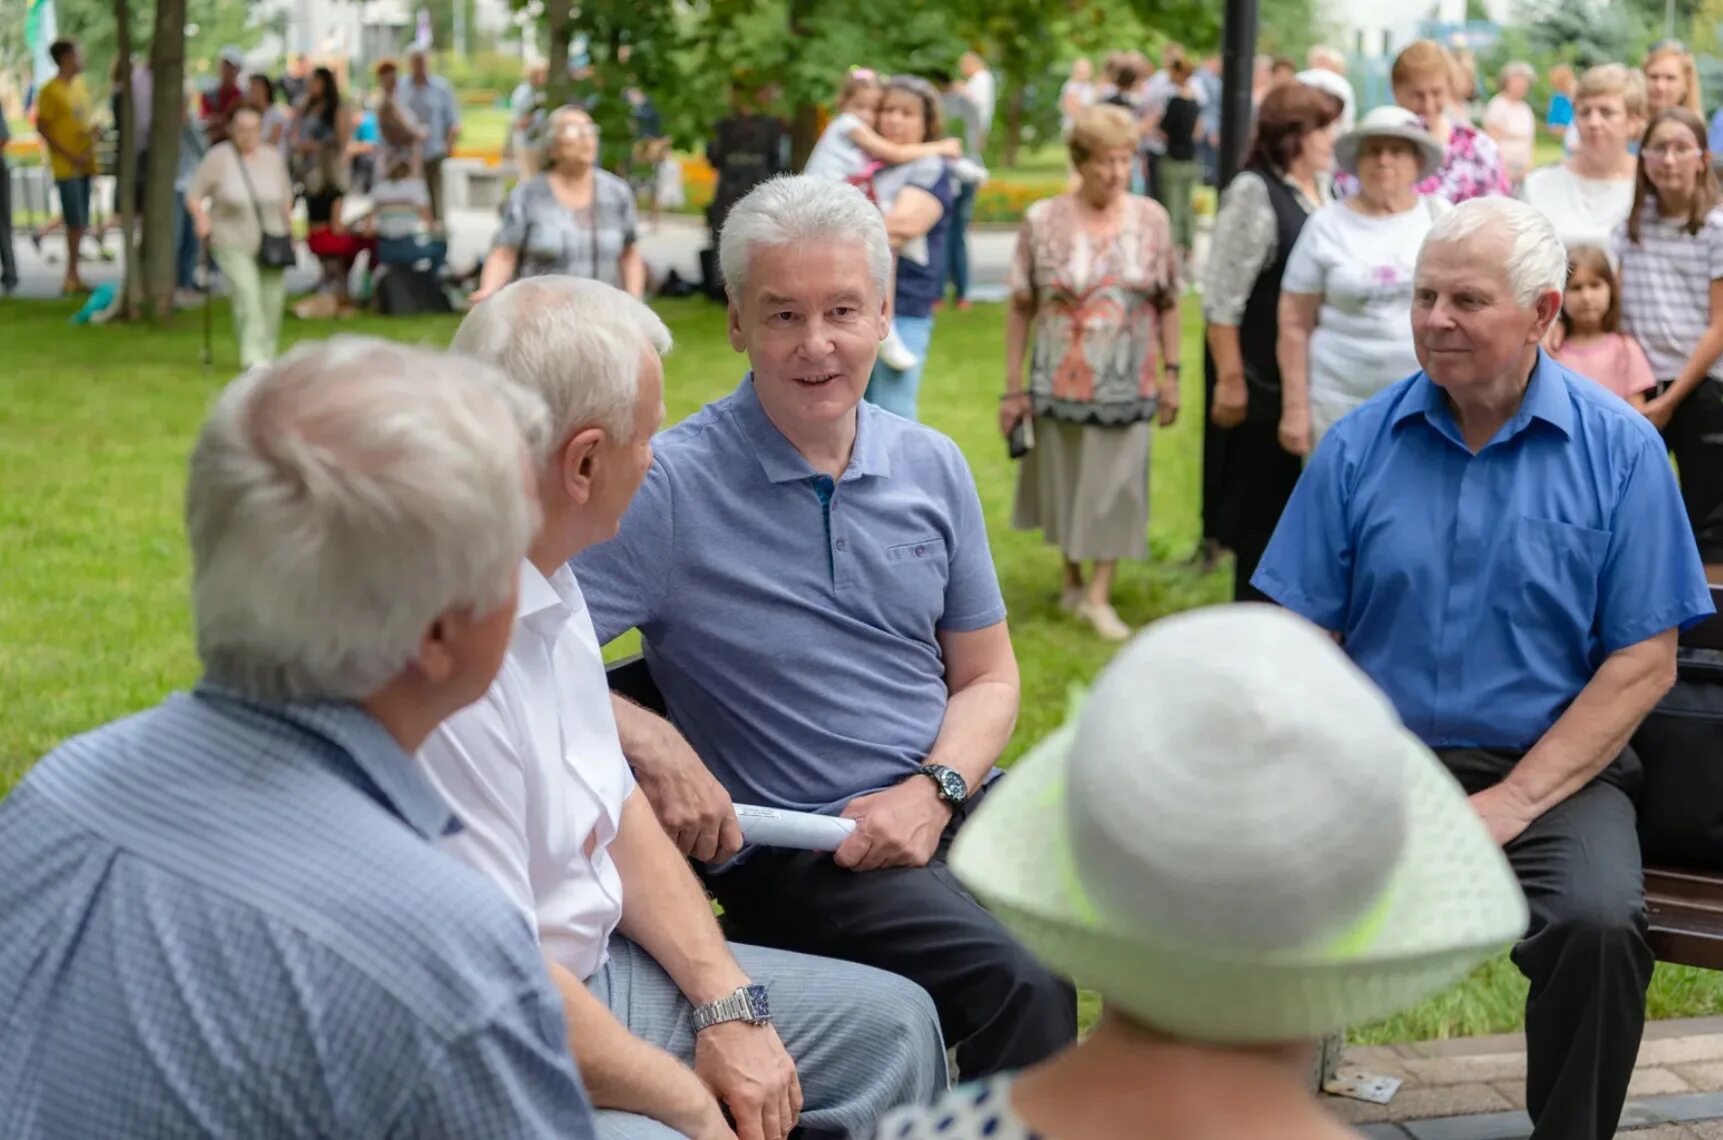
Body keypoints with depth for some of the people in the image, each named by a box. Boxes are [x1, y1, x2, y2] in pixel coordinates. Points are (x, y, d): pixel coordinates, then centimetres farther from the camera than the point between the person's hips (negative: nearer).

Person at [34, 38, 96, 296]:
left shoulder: (80, 85, 13)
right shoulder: (50, 91, -11)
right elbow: (42, 129, -11)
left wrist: (93, 134, 4)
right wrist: (69, 156, -15)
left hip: (83, 165, 8)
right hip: (65, 167, -8)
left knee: (80, 223, 9)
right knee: (76, 222, -11)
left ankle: (73, 277, 15)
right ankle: (71, 277, -5)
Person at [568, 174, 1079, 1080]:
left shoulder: (932, 469, 10)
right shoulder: (672, 486, -8)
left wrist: (933, 791, -2)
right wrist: (649, 744, -24)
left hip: (947, 808, 6)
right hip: (793, 851, -6)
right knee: (1024, 981, -31)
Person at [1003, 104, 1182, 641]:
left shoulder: (1151, 219, -2)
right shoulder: (1043, 220, -6)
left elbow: (1168, 304, 5)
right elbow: (1021, 308, -3)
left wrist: (1170, 373, 1)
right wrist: (1013, 387, -3)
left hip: (1126, 385, 0)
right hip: (1060, 381, 0)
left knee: (1116, 486, 0)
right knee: (1064, 485, 12)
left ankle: (1099, 596, 6)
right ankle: (1072, 580, 30)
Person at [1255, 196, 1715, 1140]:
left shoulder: (1618, 449, -1)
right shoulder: (1360, 446, 5)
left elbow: (1644, 663, -3)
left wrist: (1512, 803, -11)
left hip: (1552, 771, -1)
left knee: (1600, 925, -31)